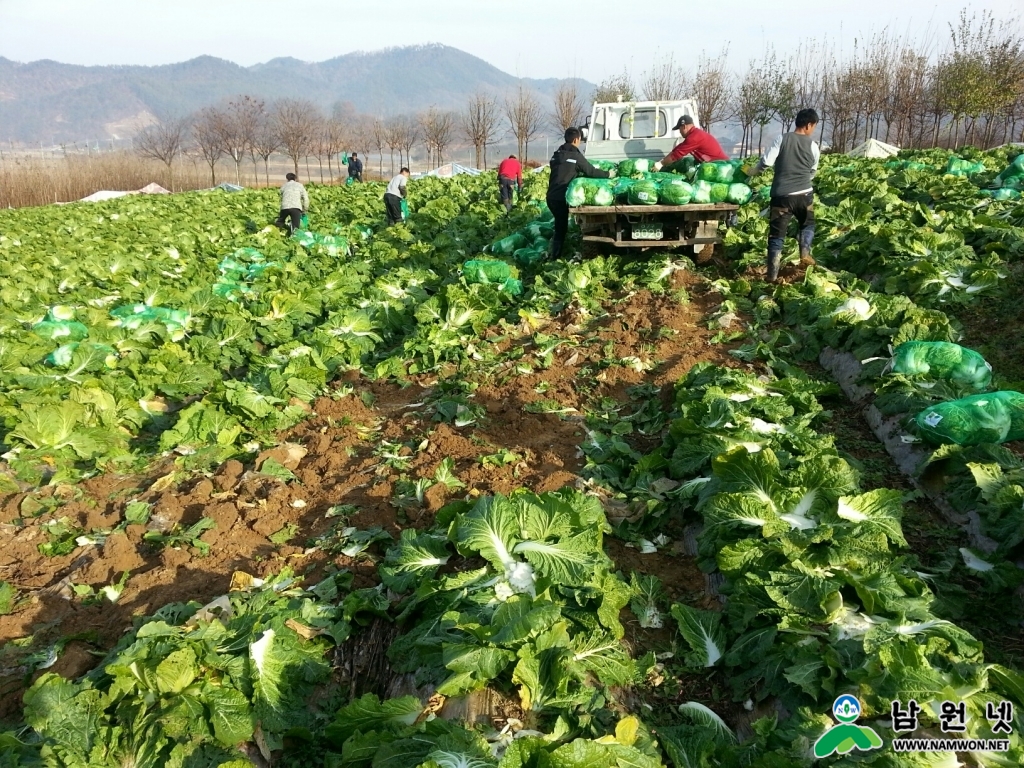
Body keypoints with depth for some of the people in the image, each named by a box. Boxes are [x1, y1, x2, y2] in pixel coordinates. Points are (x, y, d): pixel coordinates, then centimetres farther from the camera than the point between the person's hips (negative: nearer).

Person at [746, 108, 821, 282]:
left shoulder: (783, 139, -1)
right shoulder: (813, 145, 3)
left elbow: (766, 161, -9)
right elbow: (812, 172, 15)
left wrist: (751, 172, 10)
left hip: (781, 195, -1)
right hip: (804, 194, 1)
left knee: (776, 235, 3)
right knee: (808, 224, 28)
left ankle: (772, 274, 0)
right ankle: (805, 253, 8)